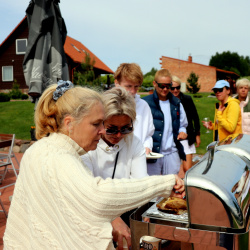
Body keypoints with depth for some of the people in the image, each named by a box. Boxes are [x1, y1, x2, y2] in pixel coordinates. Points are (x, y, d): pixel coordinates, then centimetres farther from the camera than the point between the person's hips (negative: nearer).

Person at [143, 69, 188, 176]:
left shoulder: (176, 103, 13)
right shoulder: (146, 103, -1)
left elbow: (183, 124, 25)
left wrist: (182, 131, 1)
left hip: (172, 152, 4)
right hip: (152, 153, -3)